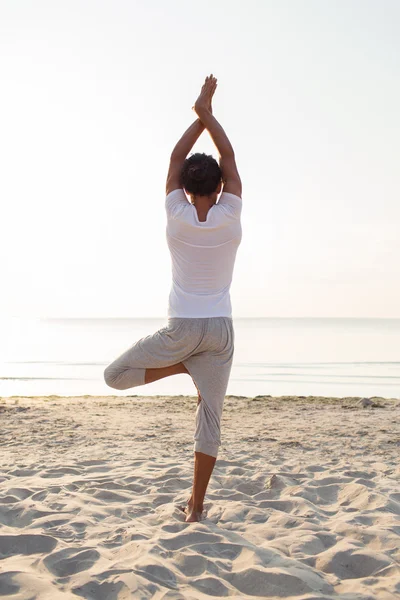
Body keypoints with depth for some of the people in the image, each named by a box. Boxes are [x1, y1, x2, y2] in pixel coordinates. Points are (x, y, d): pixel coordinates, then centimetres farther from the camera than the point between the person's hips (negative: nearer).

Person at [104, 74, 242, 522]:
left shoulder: (177, 216, -7)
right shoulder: (230, 217, -6)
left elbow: (176, 158, 5)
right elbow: (228, 158, 5)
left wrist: (201, 113, 12)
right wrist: (207, 111, 9)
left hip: (181, 329, -2)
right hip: (220, 329, 2)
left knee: (114, 376, 16)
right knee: (210, 416, 6)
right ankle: (196, 505, 7)